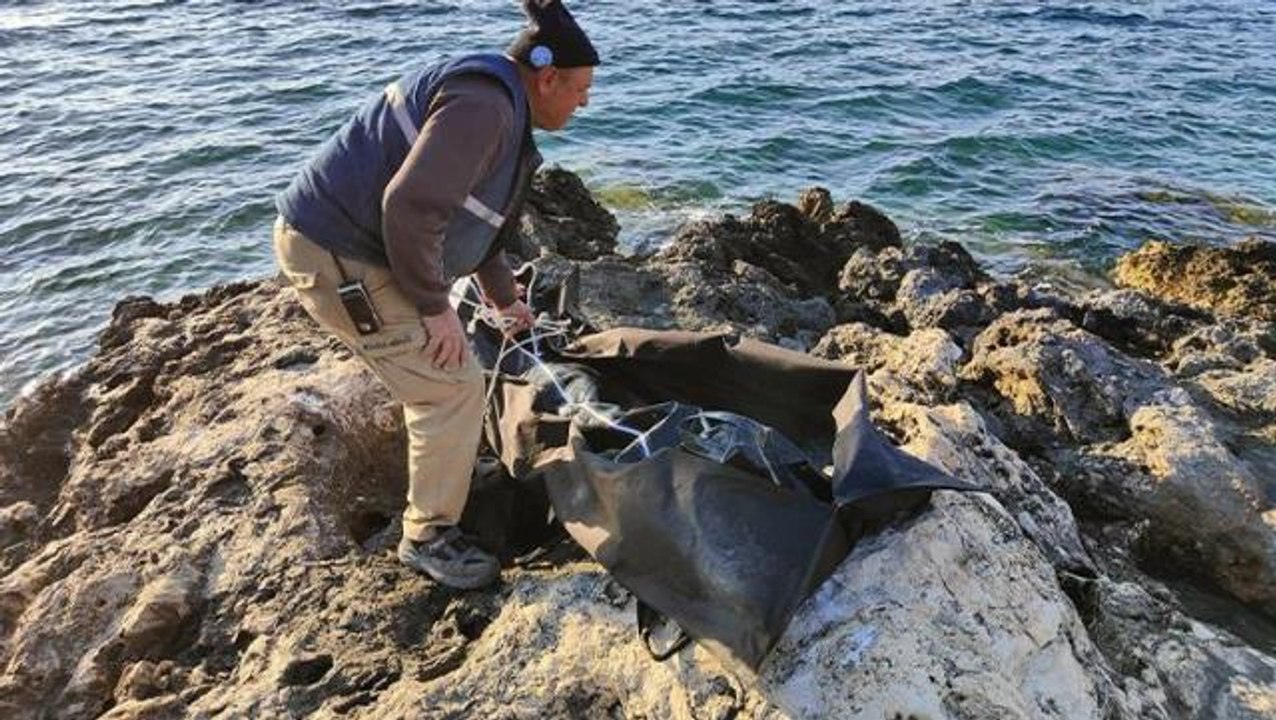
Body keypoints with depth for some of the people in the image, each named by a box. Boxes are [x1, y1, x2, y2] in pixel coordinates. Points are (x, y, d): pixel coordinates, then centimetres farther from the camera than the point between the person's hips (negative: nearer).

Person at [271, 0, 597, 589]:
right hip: (337, 257, -11)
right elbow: (410, 206, -32)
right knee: (453, 385, -7)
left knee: (438, 370, 24)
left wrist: (504, 298, 31)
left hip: (348, 242, 11)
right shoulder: (483, 105, -21)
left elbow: (479, 218, 25)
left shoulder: (498, 104, 14)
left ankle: (445, 468, 46)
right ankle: (428, 537, 9)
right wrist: (433, 305, -20)